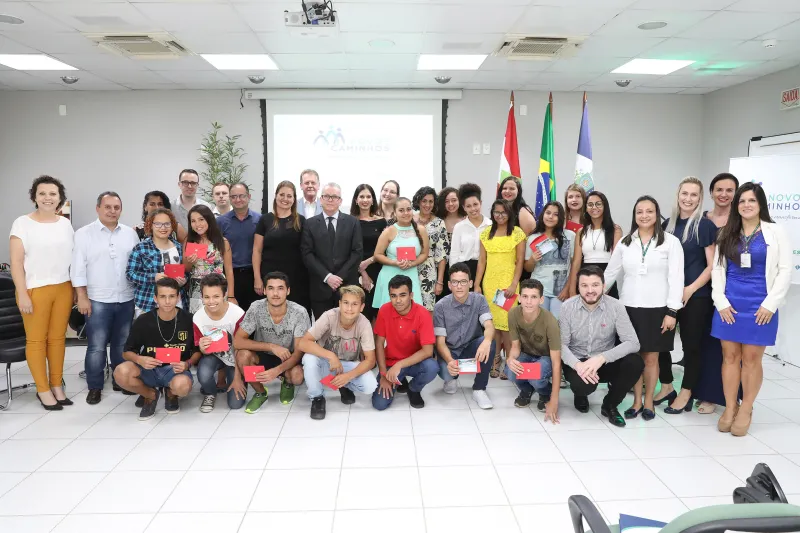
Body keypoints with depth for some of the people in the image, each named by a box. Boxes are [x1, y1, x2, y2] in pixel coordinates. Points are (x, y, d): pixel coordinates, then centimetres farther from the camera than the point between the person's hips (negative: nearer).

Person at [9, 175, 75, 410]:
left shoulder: (65, 224, 8)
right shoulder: (22, 223, -3)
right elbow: (16, 262, -6)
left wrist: (76, 289, 11)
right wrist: (23, 294, -11)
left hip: (63, 289, 3)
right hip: (35, 290, -3)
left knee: (58, 337, 8)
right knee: (36, 339, 3)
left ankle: (57, 386, 18)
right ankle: (43, 390, 13)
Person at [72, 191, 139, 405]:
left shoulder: (130, 233, 7)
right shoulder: (84, 234, -1)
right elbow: (78, 268, -3)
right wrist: (82, 297, -8)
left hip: (126, 299, 3)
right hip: (97, 300, -3)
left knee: (122, 344, 12)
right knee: (96, 346, 0)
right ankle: (95, 387, 13)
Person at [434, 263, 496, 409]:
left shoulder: (479, 300, -10)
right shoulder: (441, 306, -15)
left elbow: (489, 326, -23)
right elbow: (440, 341, -15)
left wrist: (487, 341, -49)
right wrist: (450, 361, -37)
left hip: (471, 349, 2)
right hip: (449, 351, -1)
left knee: (489, 343, -31)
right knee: (446, 372, -34)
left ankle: (479, 389, -13)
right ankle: (451, 378, 9)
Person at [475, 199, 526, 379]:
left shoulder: (517, 233, 0)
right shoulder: (486, 233, 9)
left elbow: (520, 262, -2)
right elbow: (482, 261, 9)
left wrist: (514, 285, -11)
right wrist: (477, 284, 4)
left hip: (508, 283, -3)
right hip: (489, 283, 3)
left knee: (506, 322, -5)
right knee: (493, 321, 7)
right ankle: (496, 358, 17)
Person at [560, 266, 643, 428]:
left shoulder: (615, 307, -11)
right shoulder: (567, 307, -11)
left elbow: (633, 343, -19)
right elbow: (562, 344, -10)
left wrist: (602, 358, -34)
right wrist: (577, 364, -31)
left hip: (605, 363, 2)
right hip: (577, 362, -1)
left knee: (635, 363, -28)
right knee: (583, 384, -35)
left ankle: (610, 405, 0)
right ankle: (581, 396, 9)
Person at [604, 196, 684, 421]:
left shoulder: (671, 241, -2)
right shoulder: (625, 242, 8)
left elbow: (676, 278, -6)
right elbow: (610, 273, 12)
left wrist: (672, 311, -10)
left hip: (657, 308, -2)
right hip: (629, 307, 3)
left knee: (651, 357, 5)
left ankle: (648, 402, 21)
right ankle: (636, 401, 20)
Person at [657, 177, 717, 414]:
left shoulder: (705, 225, -6)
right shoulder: (667, 224, 8)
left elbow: (712, 265, -8)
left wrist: (691, 289, -16)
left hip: (695, 295, -4)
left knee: (691, 343, 5)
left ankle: (685, 394, 19)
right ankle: (666, 387, 25)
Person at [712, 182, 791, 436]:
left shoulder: (775, 232, 0)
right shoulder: (727, 234, 9)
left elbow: (785, 271, -4)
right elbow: (717, 269, 7)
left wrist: (770, 304, -10)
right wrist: (721, 301, -3)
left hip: (760, 305, -3)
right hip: (729, 303, 3)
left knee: (751, 358, 2)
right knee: (730, 356, 6)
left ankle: (746, 411, 14)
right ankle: (730, 408, 16)